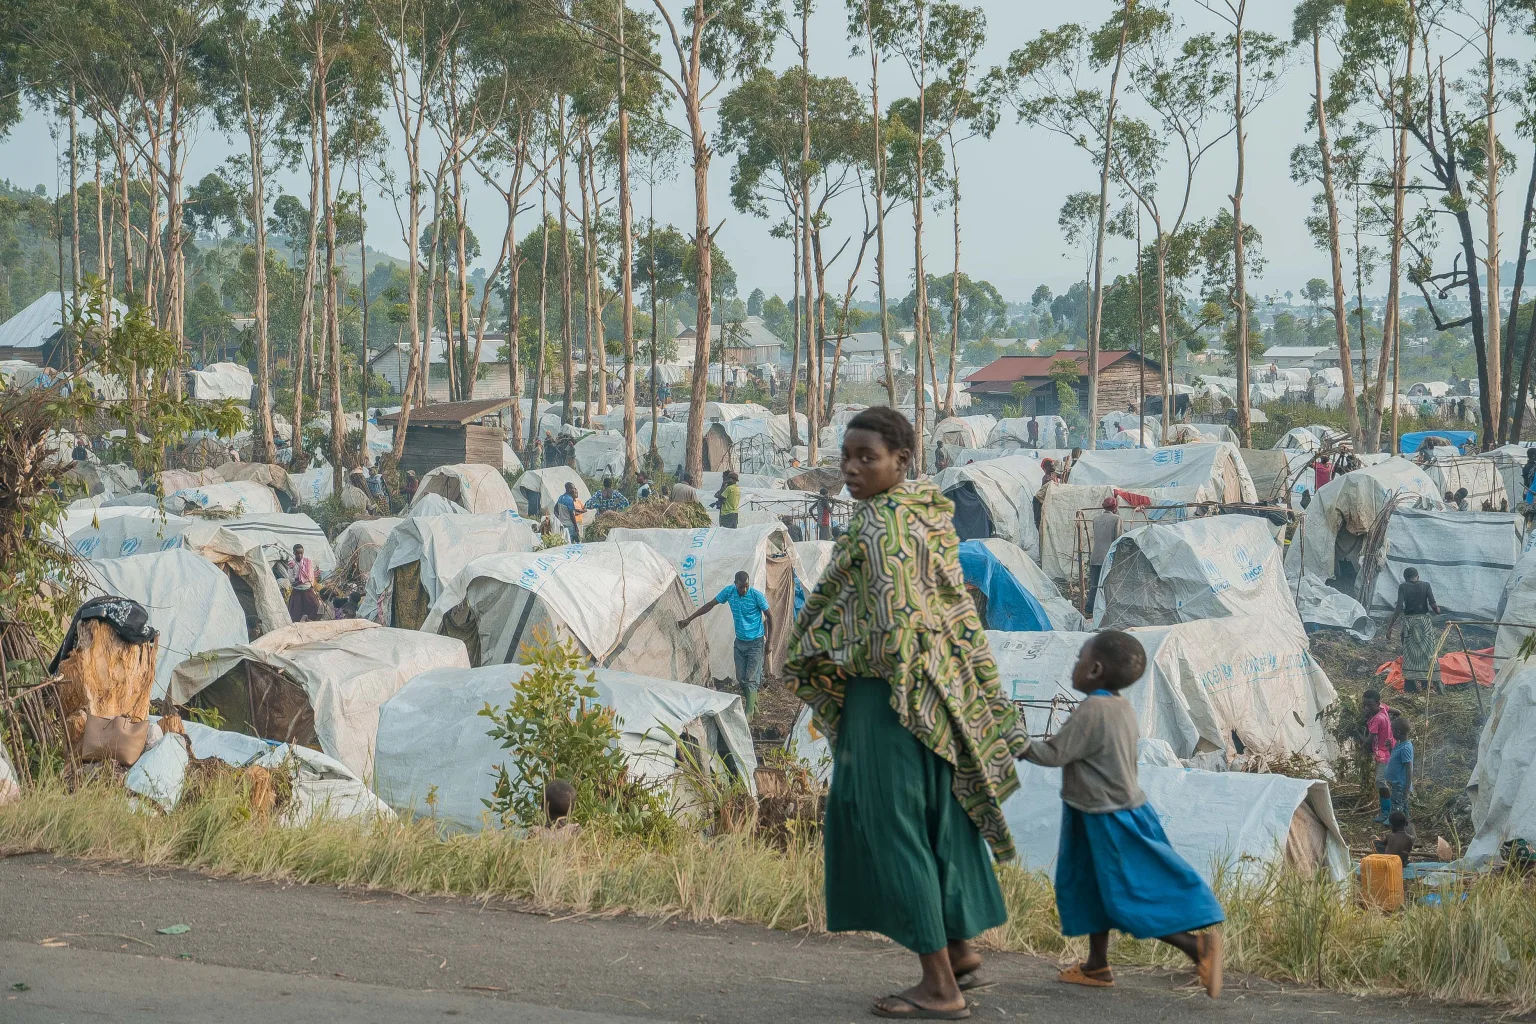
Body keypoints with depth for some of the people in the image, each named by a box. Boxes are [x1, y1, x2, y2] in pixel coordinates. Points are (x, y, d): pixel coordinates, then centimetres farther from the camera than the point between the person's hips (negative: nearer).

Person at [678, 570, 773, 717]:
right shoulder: (729, 592, -8)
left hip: (755, 642, -5)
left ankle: (749, 711, -1)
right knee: (741, 677, 8)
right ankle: (753, 705, 25)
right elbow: (710, 605, 2)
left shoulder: (757, 595, -19)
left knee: (751, 678, -7)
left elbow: (769, 616, -7)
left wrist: (769, 641, -5)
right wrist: (689, 619, 3)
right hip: (740, 641, 5)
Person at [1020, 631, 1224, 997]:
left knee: (1132, 902, -6)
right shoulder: (1122, 707, 6)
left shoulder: (1091, 711, -22)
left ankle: (1196, 944, -10)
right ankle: (1097, 965, 27)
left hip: (1111, 823, -10)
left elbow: (1054, 753, -18)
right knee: (1093, 888, 19)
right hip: (1125, 807, 10)